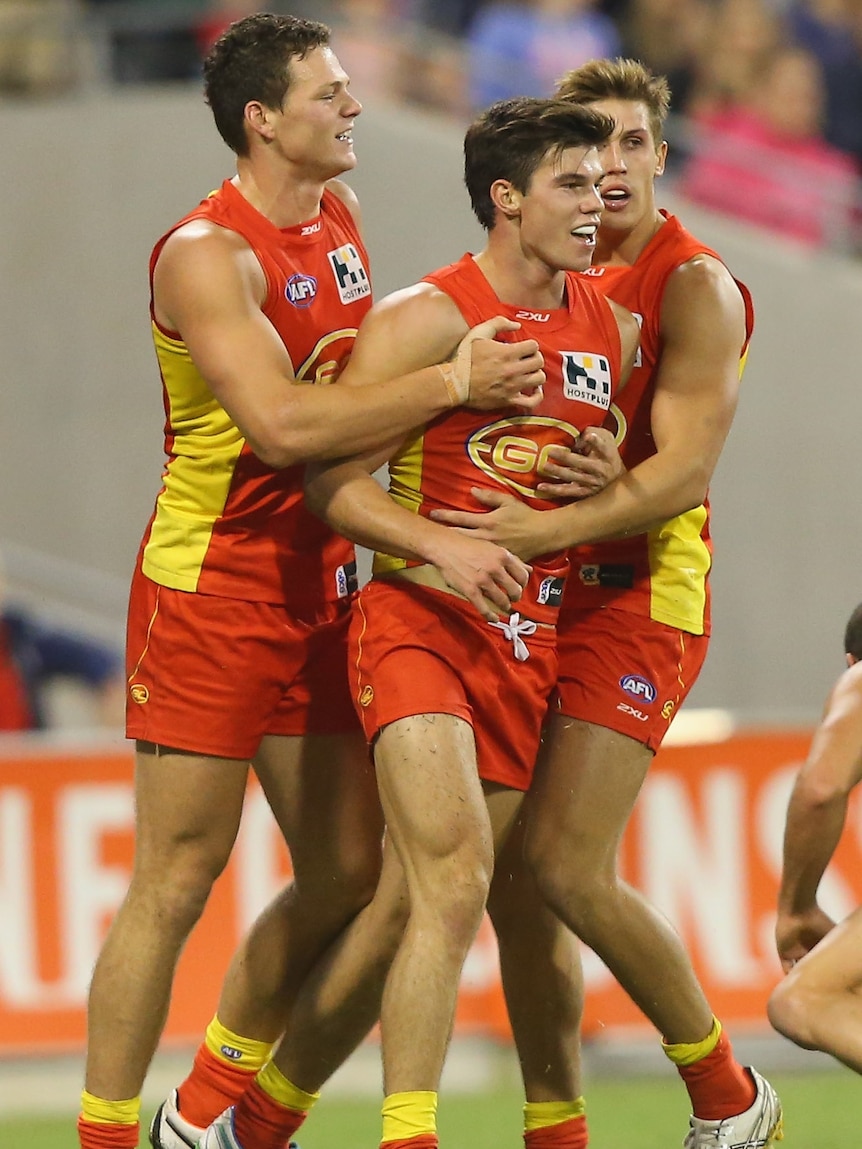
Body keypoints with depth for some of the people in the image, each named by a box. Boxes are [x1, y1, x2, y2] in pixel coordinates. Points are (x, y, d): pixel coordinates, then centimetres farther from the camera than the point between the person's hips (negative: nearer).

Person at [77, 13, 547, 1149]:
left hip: (318, 584, 8)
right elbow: (283, 424, -28)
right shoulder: (207, 254, -17)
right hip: (210, 587, -8)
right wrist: (450, 383, -22)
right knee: (178, 878, -7)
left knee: (347, 871, 9)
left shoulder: (340, 221, 10)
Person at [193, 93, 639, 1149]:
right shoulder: (423, 321, -8)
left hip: (529, 641, 6)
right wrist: (443, 547, -22)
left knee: (409, 908, 8)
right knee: (455, 880, -22)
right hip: (418, 625, -6)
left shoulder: (612, 330, 11)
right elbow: (333, 483, -9)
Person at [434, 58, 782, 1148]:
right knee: (510, 875, 4)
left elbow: (684, 470, -17)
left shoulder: (694, 286, -7)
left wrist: (550, 527, -27)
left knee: (565, 864, -17)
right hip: (542, 606, 8)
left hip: (636, 599, -7)